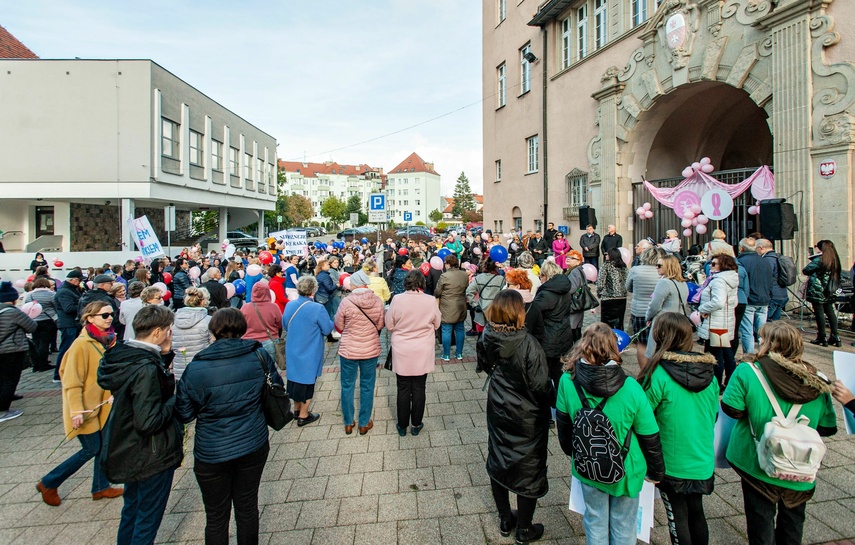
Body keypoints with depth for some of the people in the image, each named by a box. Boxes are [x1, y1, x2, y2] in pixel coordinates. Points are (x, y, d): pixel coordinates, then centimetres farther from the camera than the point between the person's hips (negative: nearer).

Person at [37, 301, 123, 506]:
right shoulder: (82, 344, -20)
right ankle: (48, 484, 24)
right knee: (91, 450, 3)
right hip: (86, 407, -7)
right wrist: (76, 411, -22)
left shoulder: (109, 339, 1)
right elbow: (72, 381, -19)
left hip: (103, 404, 7)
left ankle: (101, 487, 28)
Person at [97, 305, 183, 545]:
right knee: (148, 516, 12)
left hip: (126, 450, 9)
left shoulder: (122, 356, -4)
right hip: (152, 456, -9)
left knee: (132, 508, 28)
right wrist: (175, 400, -17)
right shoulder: (146, 368, -30)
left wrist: (165, 355, -2)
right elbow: (148, 422, -32)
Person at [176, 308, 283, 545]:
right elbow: (277, 388, 5)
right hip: (254, 447, 2)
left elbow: (184, 414, -6)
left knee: (216, 516, 18)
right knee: (247, 507, 21)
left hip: (212, 454, -2)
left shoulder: (196, 369, -17)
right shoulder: (260, 356, -11)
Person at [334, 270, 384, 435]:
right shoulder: (377, 301, -11)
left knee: (347, 386, 15)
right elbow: (380, 325, 1)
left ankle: (348, 423, 27)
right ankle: (364, 424, 25)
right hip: (371, 350, 1)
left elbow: (339, 326, -5)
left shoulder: (346, 302, -17)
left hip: (348, 350, -1)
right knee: (367, 387, 14)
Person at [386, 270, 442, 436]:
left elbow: (389, 325, -3)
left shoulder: (397, 299, -14)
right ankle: (416, 425, 26)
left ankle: (402, 425, 26)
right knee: (419, 388, 13)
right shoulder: (430, 301, -12)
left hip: (401, 353, 0)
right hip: (423, 353, 0)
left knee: (403, 389, 12)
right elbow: (437, 324, 2)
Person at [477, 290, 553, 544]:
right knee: (528, 468, 15)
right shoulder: (528, 344, -29)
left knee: (498, 461, 21)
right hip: (527, 417, -5)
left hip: (498, 411, 5)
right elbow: (541, 386, -23)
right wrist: (554, 399, -4)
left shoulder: (487, 339, -13)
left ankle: (505, 520, 41)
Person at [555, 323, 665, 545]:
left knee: (595, 521, 22)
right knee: (623, 526, 21)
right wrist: (656, 471, 6)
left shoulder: (567, 381, -19)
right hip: (625, 471, -1)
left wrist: (570, 451, 16)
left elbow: (563, 425, -3)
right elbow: (649, 436, -11)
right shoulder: (630, 388, -24)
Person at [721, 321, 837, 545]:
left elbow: (731, 409, -19)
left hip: (758, 466, -3)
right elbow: (828, 428, 0)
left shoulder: (748, 371, -20)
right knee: (793, 521, 25)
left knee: (761, 519, 15)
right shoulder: (818, 383, -7)